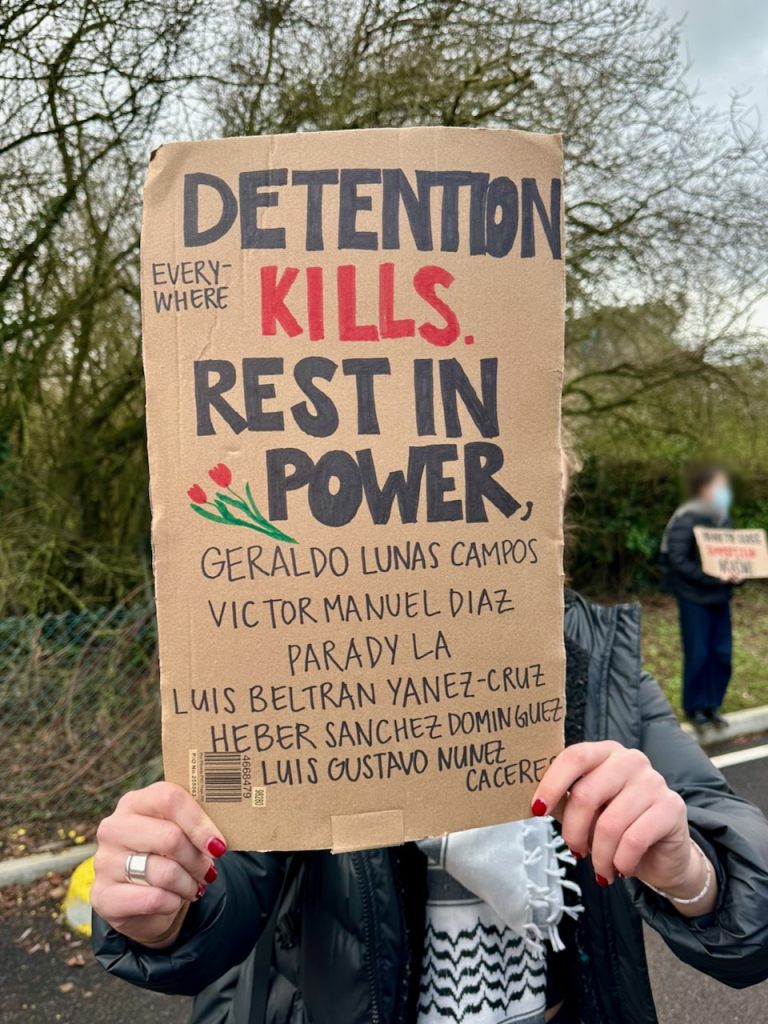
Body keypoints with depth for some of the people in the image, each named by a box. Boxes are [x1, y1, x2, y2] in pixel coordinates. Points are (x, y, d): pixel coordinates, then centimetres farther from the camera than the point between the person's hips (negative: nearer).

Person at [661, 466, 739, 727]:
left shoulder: (723, 517, 7)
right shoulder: (687, 519, -16)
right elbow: (677, 561, -20)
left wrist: (735, 573, -7)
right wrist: (712, 577, -24)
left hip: (720, 596, 7)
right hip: (694, 597, -7)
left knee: (722, 653, 9)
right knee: (697, 654, 3)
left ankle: (712, 705, 24)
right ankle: (694, 708, 19)